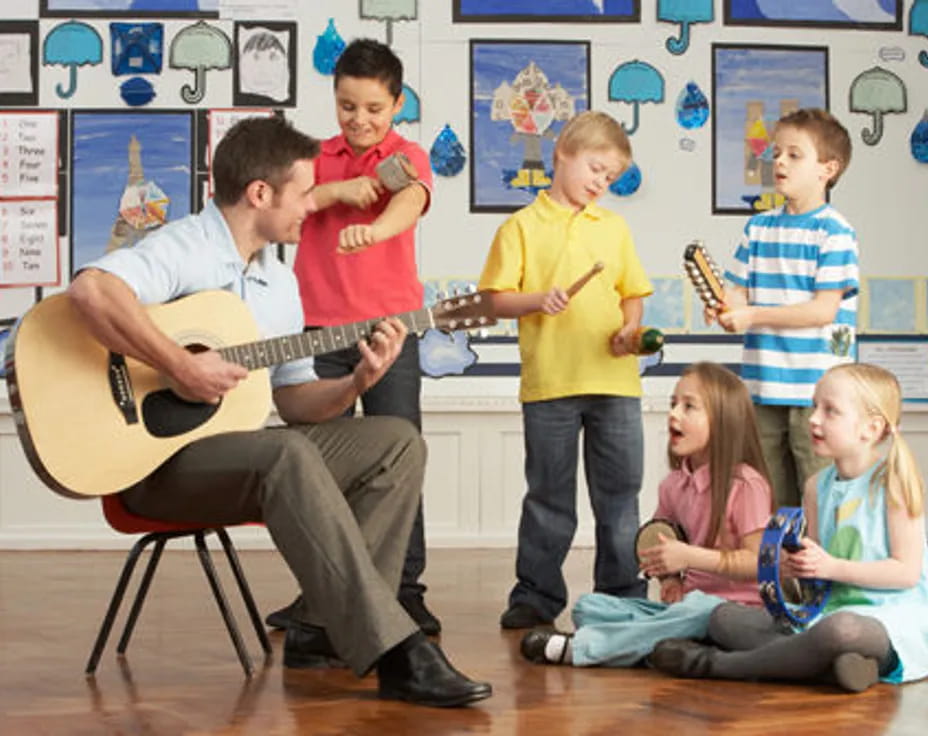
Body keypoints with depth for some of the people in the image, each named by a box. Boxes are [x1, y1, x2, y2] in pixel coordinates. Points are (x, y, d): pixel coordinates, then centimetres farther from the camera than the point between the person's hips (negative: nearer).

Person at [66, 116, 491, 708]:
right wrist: (181, 367, -31)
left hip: (245, 448, 9)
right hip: (160, 459, -9)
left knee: (398, 442, -1)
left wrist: (355, 383, -5)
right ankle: (394, 651, -38)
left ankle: (330, 629, -9)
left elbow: (291, 399, 15)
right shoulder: (183, 250, -13)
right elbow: (92, 288, -34)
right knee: (289, 454, -37)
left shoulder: (280, 282, 15)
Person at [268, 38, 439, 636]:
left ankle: (406, 589, 3)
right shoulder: (315, 158, 12)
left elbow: (410, 204, -23)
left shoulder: (406, 157, 0)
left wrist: (371, 229, -45)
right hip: (319, 324, 3)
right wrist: (335, 191, -16)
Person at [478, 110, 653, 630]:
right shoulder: (522, 227, 3)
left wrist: (631, 328, -3)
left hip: (614, 379, 3)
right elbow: (496, 299, -1)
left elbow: (633, 293, 16)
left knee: (620, 493, 6)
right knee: (549, 496, 4)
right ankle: (537, 596, 12)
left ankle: (622, 592, 15)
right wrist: (538, 301, -18)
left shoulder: (613, 227, 14)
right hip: (549, 383, -3)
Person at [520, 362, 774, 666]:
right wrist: (670, 578, 1)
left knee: (699, 609, -41)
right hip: (685, 603, 7)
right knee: (588, 606, -7)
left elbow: (758, 562, -15)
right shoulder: (673, 485, 11)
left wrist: (690, 556, -21)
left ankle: (575, 647, -36)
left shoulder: (745, 484, -10)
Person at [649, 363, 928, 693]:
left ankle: (716, 664, -24)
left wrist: (831, 567, -17)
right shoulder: (817, 487, 12)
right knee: (723, 617, -4)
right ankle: (827, 668, -29)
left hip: (892, 615, -8)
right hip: (827, 609, 8)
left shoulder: (893, 483, -7)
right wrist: (798, 565, -9)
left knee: (842, 628, -43)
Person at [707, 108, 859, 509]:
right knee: (771, 503, 11)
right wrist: (726, 307, -12)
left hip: (816, 390, -6)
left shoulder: (834, 232, -7)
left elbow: (824, 310, -12)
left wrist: (753, 315, -15)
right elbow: (741, 292, 13)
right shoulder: (758, 228, 12)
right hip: (764, 387, 6)